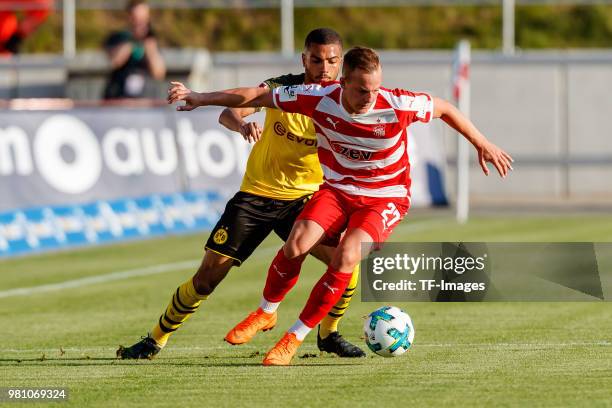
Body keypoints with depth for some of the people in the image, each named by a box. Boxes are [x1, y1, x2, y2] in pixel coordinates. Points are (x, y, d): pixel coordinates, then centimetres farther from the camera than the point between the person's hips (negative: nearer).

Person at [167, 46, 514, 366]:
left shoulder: (398, 106, -24)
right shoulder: (320, 98, -20)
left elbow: (444, 108, -4)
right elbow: (257, 97, -9)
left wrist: (484, 145, 4)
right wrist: (200, 99, -8)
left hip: (387, 197, -2)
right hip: (336, 190, 2)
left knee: (346, 257, -26)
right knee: (298, 242, -23)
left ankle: (295, 337, -11)